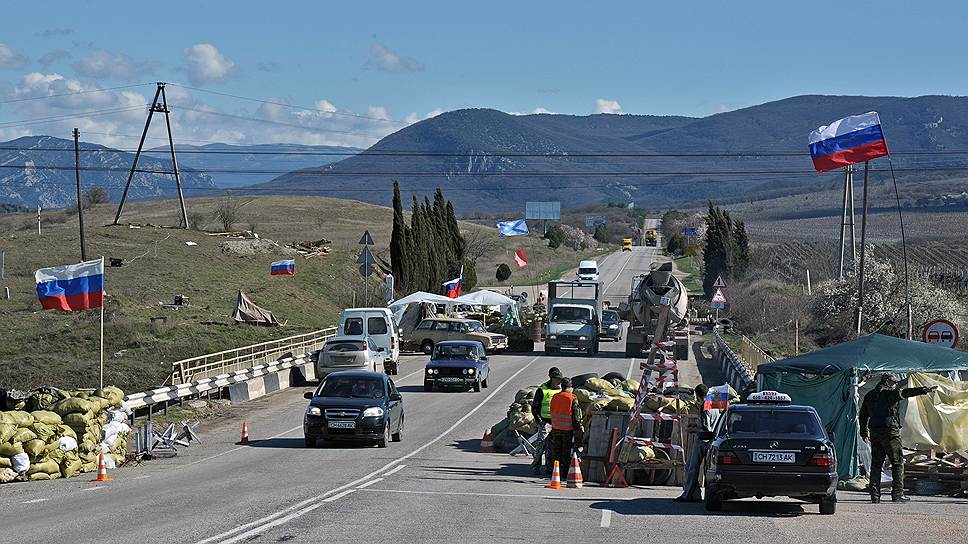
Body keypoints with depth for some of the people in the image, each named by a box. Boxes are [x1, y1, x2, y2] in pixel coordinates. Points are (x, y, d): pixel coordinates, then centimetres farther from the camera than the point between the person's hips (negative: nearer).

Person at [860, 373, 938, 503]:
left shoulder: (869, 395, 15)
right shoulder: (889, 393, -6)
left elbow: (863, 415, 20)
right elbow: (905, 393, -22)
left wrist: (864, 432, 27)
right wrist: (924, 390, -29)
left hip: (874, 433, 6)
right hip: (890, 432, -6)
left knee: (876, 464, 8)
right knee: (897, 463, 0)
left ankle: (875, 495, 6)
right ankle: (897, 493, -5)